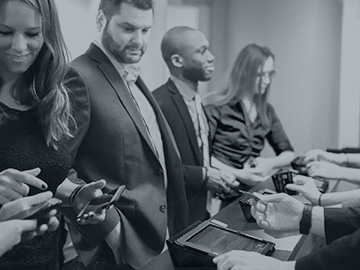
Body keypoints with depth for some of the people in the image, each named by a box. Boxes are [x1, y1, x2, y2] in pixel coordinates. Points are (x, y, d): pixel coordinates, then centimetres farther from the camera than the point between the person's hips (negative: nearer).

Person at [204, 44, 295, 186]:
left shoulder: (267, 111, 13)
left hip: (252, 189, 5)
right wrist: (237, 174, -17)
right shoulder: (216, 106, -5)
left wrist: (270, 163, -4)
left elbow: (289, 153, 17)